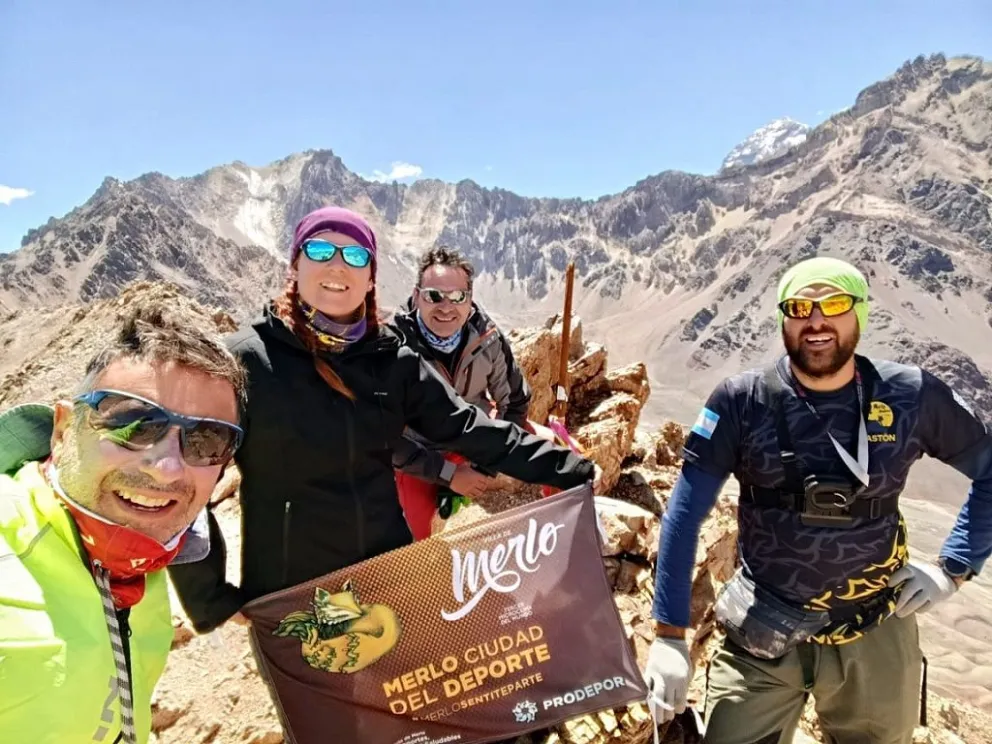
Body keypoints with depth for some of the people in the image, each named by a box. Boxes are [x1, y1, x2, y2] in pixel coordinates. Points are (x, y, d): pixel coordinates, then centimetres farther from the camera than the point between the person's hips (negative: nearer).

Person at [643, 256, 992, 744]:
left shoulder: (912, 397, -9)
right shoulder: (742, 402, -14)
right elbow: (684, 515, -14)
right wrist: (669, 634, -16)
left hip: (876, 637, 3)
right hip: (761, 637, -2)